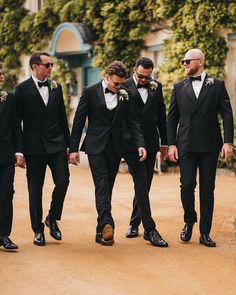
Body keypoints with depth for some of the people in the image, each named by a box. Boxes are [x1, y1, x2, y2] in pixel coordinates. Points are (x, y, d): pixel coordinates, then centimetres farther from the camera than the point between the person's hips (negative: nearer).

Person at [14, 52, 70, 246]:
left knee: (63, 181, -6)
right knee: (35, 189, 4)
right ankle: (38, 229, 16)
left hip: (56, 144, 3)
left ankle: (52, 218, 17)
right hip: (34, 147, -3)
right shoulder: (22, 89, -3)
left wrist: (68, 144, 13)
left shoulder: (56, 87, 10)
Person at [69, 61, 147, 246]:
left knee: (107, 188, 6)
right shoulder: (90, 92, -2)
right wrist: (74, 149, -4)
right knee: (102, 186, -14)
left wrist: (140, 144, -7)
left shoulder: (124, 95, 7)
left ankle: (101, 231, 11)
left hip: (115, 148, 3)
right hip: (96, 147, -3)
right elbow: (79, 121, -1)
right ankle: (107, 225, -25)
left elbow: (133, 122, 7)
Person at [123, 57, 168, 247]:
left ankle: (134, 223, 25)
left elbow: (161, 115, 14)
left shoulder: (156, 87, 9)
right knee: (141, 184, -10)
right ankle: (150, 229, -12)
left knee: (144, 186, 11)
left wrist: (164, 142, 14)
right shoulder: (124, 88, -5)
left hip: (150, 143, 5)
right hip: (131, 144, -5)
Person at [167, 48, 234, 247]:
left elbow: (227, 115, 0)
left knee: (207, 189, 3)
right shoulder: (179, 87, 9)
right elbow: (172, 118, 10)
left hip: (209, 146, -1)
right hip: (186, 146, 1)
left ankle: (205, 232, 10)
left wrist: (228, 142, -9)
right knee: (187, 185, -5)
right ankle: (189, 222, 20)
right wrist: (171, 144, 2)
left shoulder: (217, 85, 4)